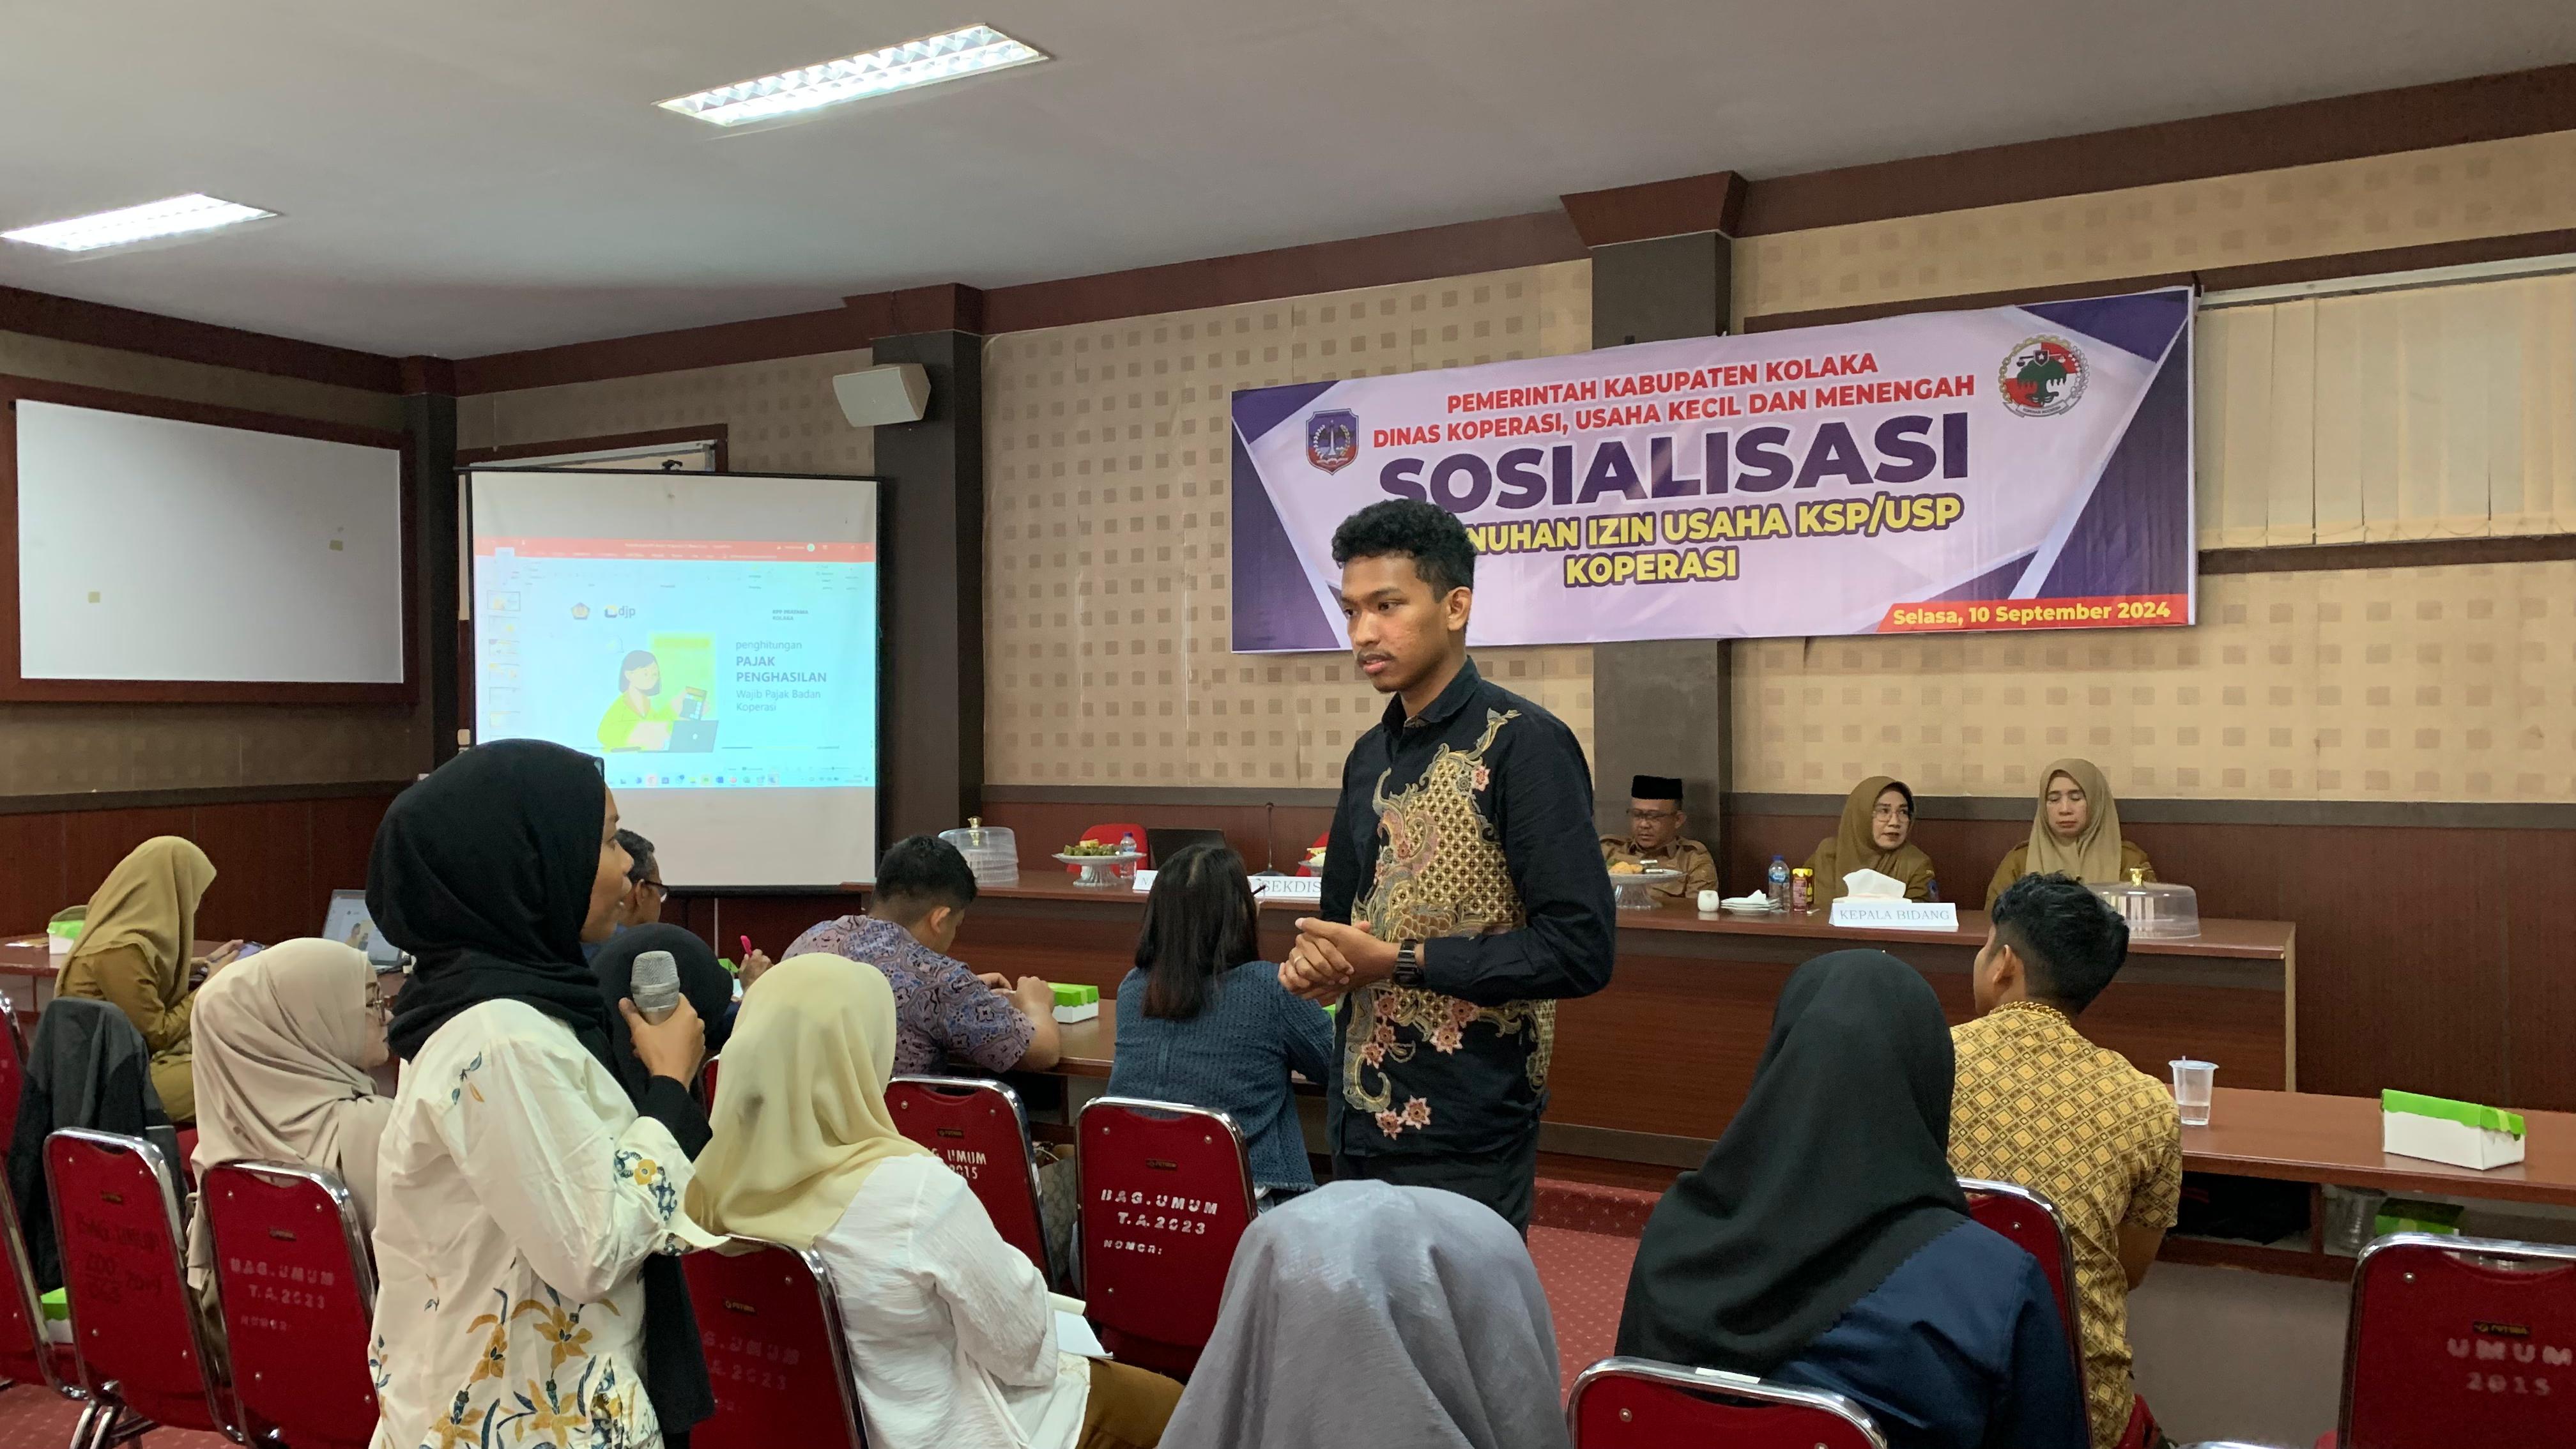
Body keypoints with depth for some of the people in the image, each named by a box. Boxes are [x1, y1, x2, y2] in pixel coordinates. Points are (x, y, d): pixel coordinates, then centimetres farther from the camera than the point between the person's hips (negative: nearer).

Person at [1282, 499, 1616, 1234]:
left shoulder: (1523, 744, -13)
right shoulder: (1370, 755, 10)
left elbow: (1581, 948, -19)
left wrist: (1399, 961, -18)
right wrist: (1316, 961, -2)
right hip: (1361, 1117, 7)